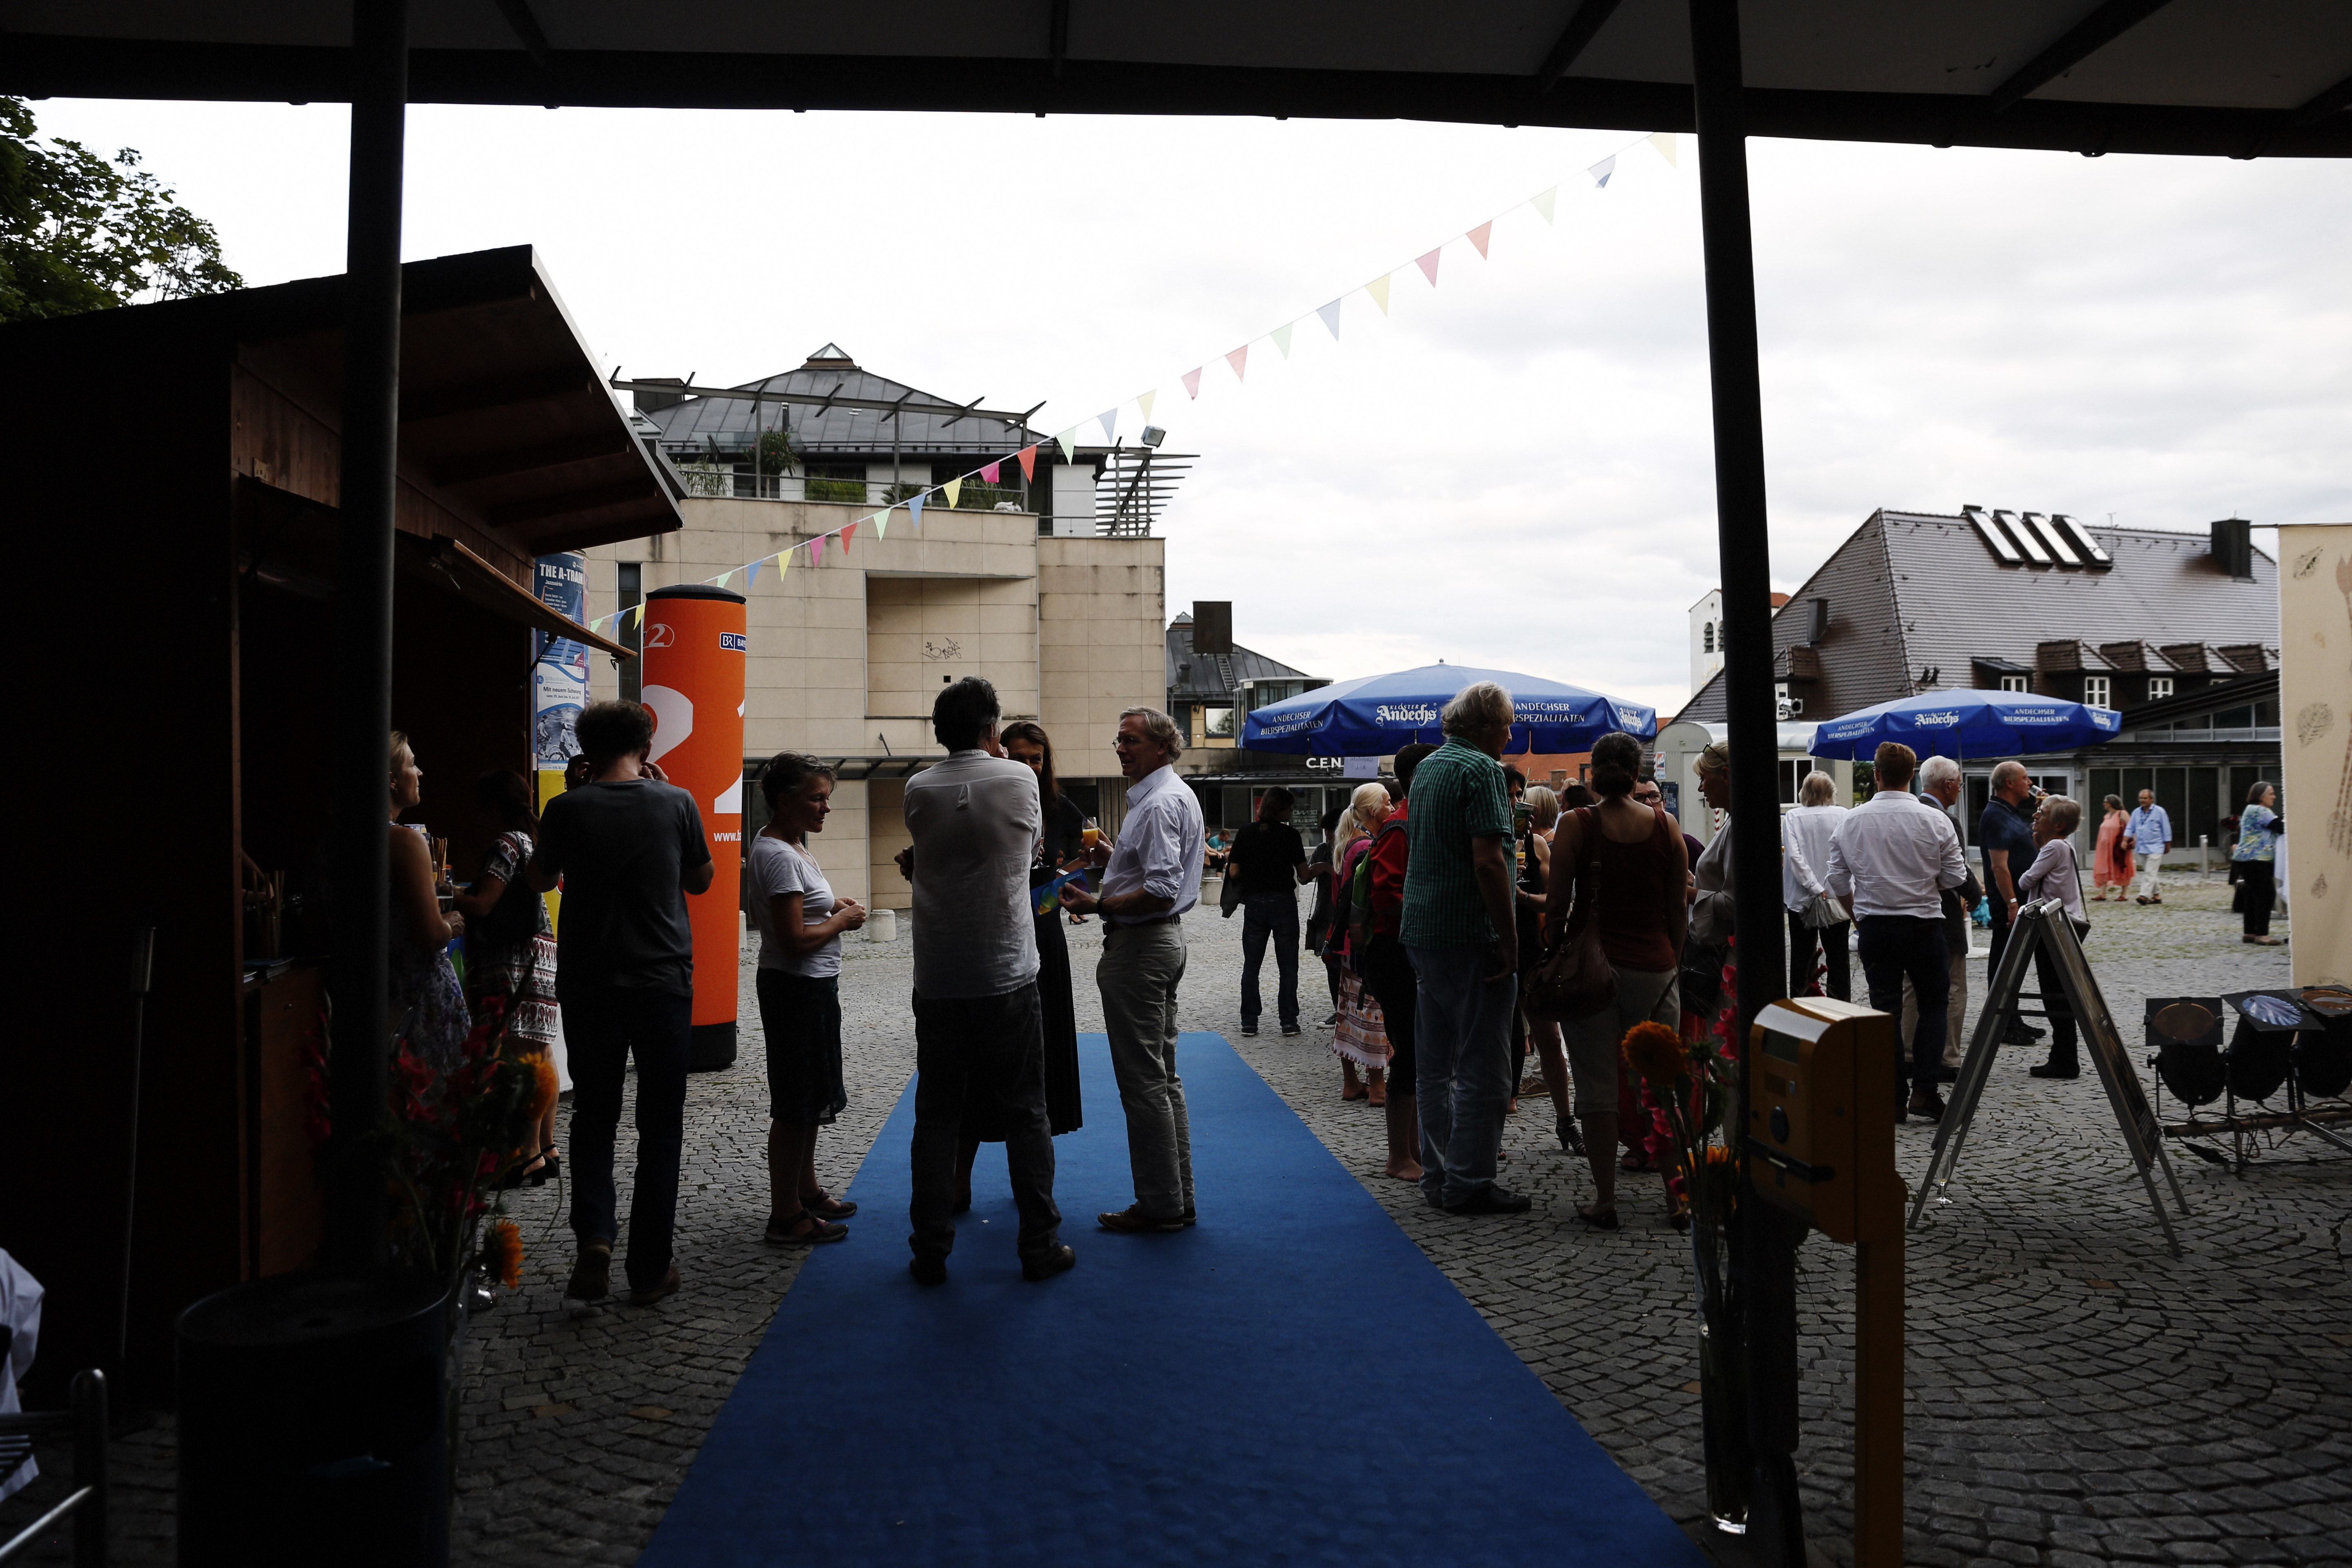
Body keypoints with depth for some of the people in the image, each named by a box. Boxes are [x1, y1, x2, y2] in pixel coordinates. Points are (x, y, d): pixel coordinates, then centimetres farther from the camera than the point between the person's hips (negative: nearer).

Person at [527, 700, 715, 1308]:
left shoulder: (567, 808, -6)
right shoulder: (676, 803, -7)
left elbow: (540, 879, 10)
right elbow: (701, 880, 9)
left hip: (588, 985, 1)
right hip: (664, 983, 0)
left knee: (593, 1115, 16)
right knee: (659, 1125, 9)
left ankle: (594, 1235, -4)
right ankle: (651, 1268, 13)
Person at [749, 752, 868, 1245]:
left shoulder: (785, 845, 10)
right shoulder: (780, 855, -21)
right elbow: (795, 939, -26)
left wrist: (830, 905, 9)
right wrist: (842, 920, -11)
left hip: (811, 987, 11)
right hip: (797, 988, -11)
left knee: (810, 1097, 21)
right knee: (796, 1106, -2)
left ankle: (806, 1191, 35)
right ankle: (786, 1217, 8)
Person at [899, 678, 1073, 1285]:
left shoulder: (919, 790, 0)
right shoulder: (1020, 779, -5)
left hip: (938, 979, 2)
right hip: (1008, 974, -2)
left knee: (936, 1115, 9)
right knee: (1025, 1113, 8)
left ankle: (930, 1252, 13)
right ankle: (1040, 1246, 13)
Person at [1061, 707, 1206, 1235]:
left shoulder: (1159, 804, -18)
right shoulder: (1176, 795, 16)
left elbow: (1160, 893, -26)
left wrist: (1100, 905, -19)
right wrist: (1113, 859, 12)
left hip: (1139, 948, -11)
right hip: (1165, 939, 11)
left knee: (1144, 1082, -4)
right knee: (1164, 1077, 15)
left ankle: (1160, 1206, 3)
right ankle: (1177, 1198, 22)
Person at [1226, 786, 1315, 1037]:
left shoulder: (1246, 834, 0)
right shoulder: (1291, 835, -5)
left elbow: (1234, 872, -3)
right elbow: (1304, 874, -4)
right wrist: (1317, 870, 17)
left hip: (1254, 904, 2)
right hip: (1284, 902, -2)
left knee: (1251, 965, 9)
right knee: (1288, 965, 7)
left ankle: (1249, 1022, 10)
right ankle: (1289, 1021, 6)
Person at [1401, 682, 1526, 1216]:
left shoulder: (1427, 768, 16)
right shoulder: (1481, 770, -12)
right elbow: (1488, 861, -21)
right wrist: (1509, 940, -17)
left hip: (1422, 933, 9)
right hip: (1471, 935, -9)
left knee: (1436, 1064, 14)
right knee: (1484, 1068, -2)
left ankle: (1438, 1176, 21)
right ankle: (1469, 1183, 2)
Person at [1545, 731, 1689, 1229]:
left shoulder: (1576, 825, -6)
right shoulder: (1666, 826, 0)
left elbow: (1558, 905, -6)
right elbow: (1679, 908, 5)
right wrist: (1672, 959, 16)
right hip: (1655, 966, 2)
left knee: (1598, 1087, 4)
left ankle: (1604, 1200, 8)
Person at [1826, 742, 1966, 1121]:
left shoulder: (1851, 821, -2)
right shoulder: (1934, 820, -8)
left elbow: (1838, 879, 4)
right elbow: (1955, 878, -3)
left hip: (1874, 927, 2)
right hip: (1923, 924, -2)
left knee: (1885, 1011, 7)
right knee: (1934, 1005, 13)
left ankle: (1893, 1100, 8)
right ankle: (1924, 1090, 2)